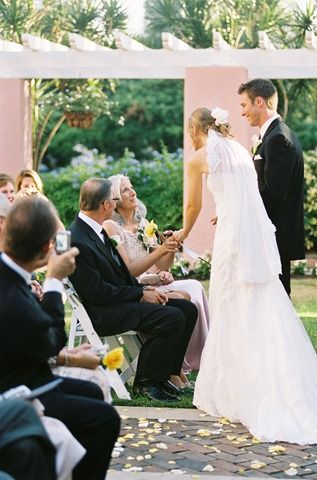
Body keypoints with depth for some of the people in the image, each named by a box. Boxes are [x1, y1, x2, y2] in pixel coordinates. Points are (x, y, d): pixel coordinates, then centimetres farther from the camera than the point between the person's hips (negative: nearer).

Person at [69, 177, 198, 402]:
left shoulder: (95, 230, 10)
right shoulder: (78, 241, -21)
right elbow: (97, 292, -21)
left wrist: (143, 288, 3)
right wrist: (141, 294, -14)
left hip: (122, 298, 10)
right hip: (102, 314, -10)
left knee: (188, 309, 2)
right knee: (172, 318, -24)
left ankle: (162, 374, 7)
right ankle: (145, 381, -7)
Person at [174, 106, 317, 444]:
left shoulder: (198, 159, 2)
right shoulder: (240, 150, 18)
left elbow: (193, 206, 13)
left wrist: (183, 234, 32)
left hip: (233, 235, -6)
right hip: (260, 233, 6)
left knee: (234, 314, 3)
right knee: (266, 312, 10)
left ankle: (233, 393, 10)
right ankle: (286, 393, 12)